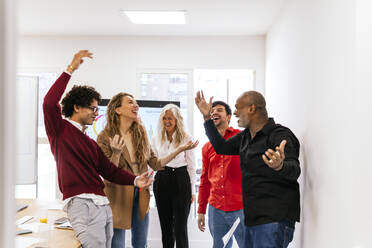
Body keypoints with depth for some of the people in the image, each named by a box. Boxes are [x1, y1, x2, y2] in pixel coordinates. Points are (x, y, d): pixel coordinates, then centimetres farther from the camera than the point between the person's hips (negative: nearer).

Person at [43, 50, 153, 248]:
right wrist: (70, 69, -12)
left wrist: (134, 180, 1)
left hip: (103, 204, 8)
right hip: (81, 202, -8)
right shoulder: (60, 129, 3)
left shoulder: (91, 143, 24)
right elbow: (49, 103, -16)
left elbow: (109, 170, 17)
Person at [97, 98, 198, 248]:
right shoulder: (105, 137, -12)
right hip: (118, 198, -5)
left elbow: (155, 164, 6)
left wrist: (180, 149, 2)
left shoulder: (141, 133, 3)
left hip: (141, 196, 5)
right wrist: (116, 153, -32)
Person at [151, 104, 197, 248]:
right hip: (161, 181, 4)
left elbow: (191, 166, -2)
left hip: (181, 181, -4)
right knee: (165, 225, 13)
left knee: (180, 227, -2)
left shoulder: (186, 139, -4)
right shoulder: (156, 139, 8)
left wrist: (192, 190, -2)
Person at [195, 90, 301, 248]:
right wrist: (207, 118, 18)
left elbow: (294, 171, -24)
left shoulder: (279, 135, -14)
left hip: (274, 219, -9)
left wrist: (279, 166, -49)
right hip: (253, 219, 9)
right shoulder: (245, 137, 14)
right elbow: (221, 147, 24)